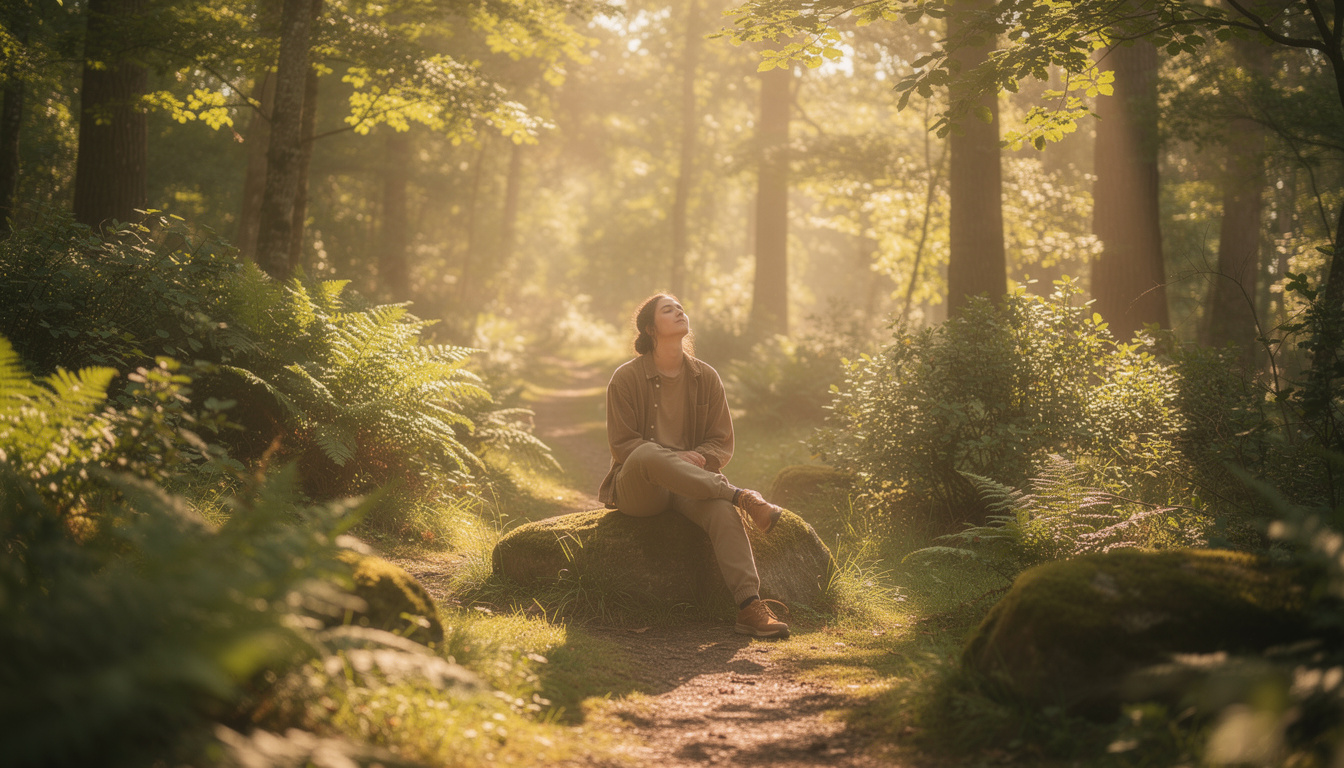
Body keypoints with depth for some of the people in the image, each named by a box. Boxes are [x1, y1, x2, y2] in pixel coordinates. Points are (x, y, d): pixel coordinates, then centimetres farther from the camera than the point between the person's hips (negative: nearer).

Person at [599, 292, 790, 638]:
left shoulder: (706, 378, 9)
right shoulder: (626, 378, -1)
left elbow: (722, 444, 9)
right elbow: (622, 445, -5)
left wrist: (696, 459, -15)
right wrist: (673, 460, -21)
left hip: (689, 487, 2)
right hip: (638, 491, -2)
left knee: (721, 508, -33)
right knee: (647, 454, -38)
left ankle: (750, 606, -44)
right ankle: (741, 496, -35)